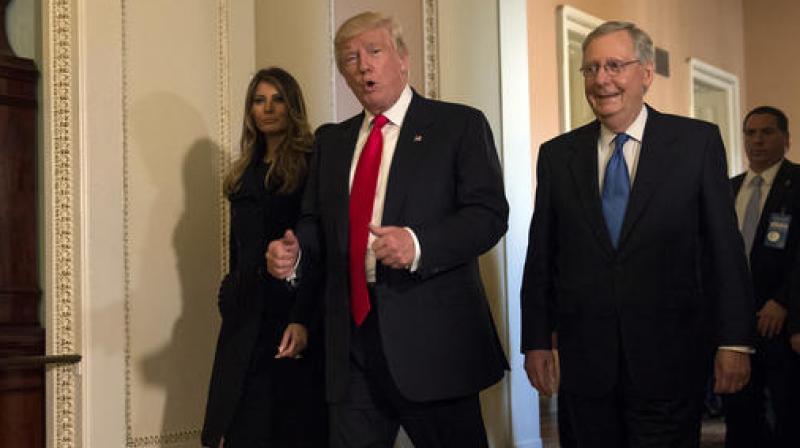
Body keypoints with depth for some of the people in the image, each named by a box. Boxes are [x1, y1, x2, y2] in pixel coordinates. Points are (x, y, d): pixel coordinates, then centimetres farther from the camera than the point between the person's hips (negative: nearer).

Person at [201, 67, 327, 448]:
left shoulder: (311, 165, -5)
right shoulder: (244, 174, 16)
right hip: (247, 319, 6)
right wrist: (231, 298, 18)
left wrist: (304, 320, -18)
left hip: (292, 313, -6)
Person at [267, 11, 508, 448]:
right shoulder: (331, 140, 17)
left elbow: (489, 214, -8)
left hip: (433, 337, -4)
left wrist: (418, 244, -24)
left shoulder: (459, 125, 1)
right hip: (352, 337, 4)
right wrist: (294, 253, -2)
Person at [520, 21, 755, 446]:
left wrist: (735, 341, -6)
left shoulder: (698, 142, 0)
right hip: (585, 359, 2)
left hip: (668, 358, -2)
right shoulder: (557, 155, 7)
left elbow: (725, 246, -2)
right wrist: (536, 342, 5)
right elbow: (541, 256, 8)